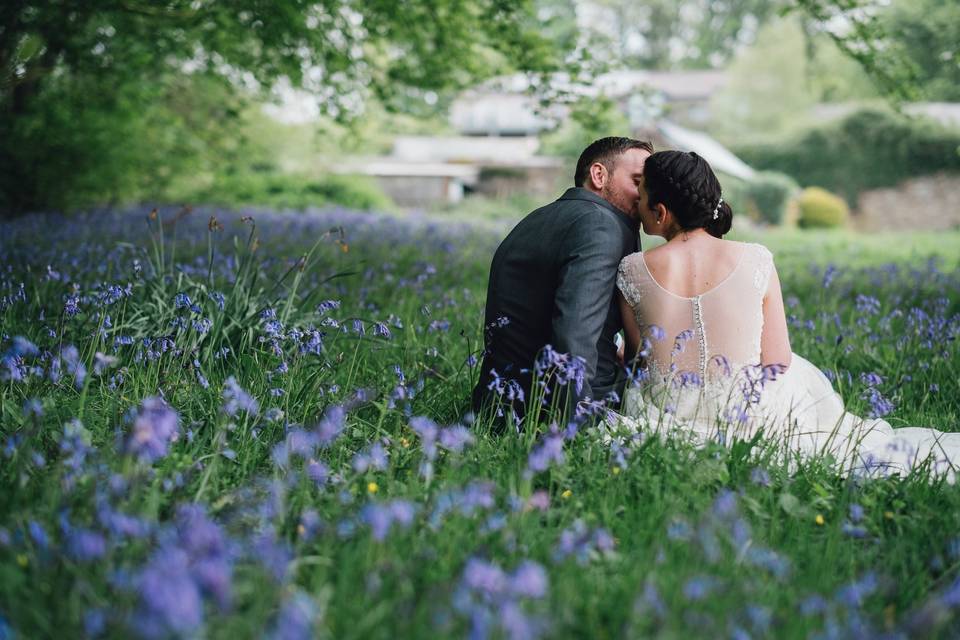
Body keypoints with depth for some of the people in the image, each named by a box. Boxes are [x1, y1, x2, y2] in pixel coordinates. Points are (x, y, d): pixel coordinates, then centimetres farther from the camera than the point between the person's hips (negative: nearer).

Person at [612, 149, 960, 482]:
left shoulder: (632, 270, -11)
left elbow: (636, 357, 0)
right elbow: (778, 362, -7)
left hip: (666, 419, 1)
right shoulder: (755, 261, -12)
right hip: (748, 418, -1)